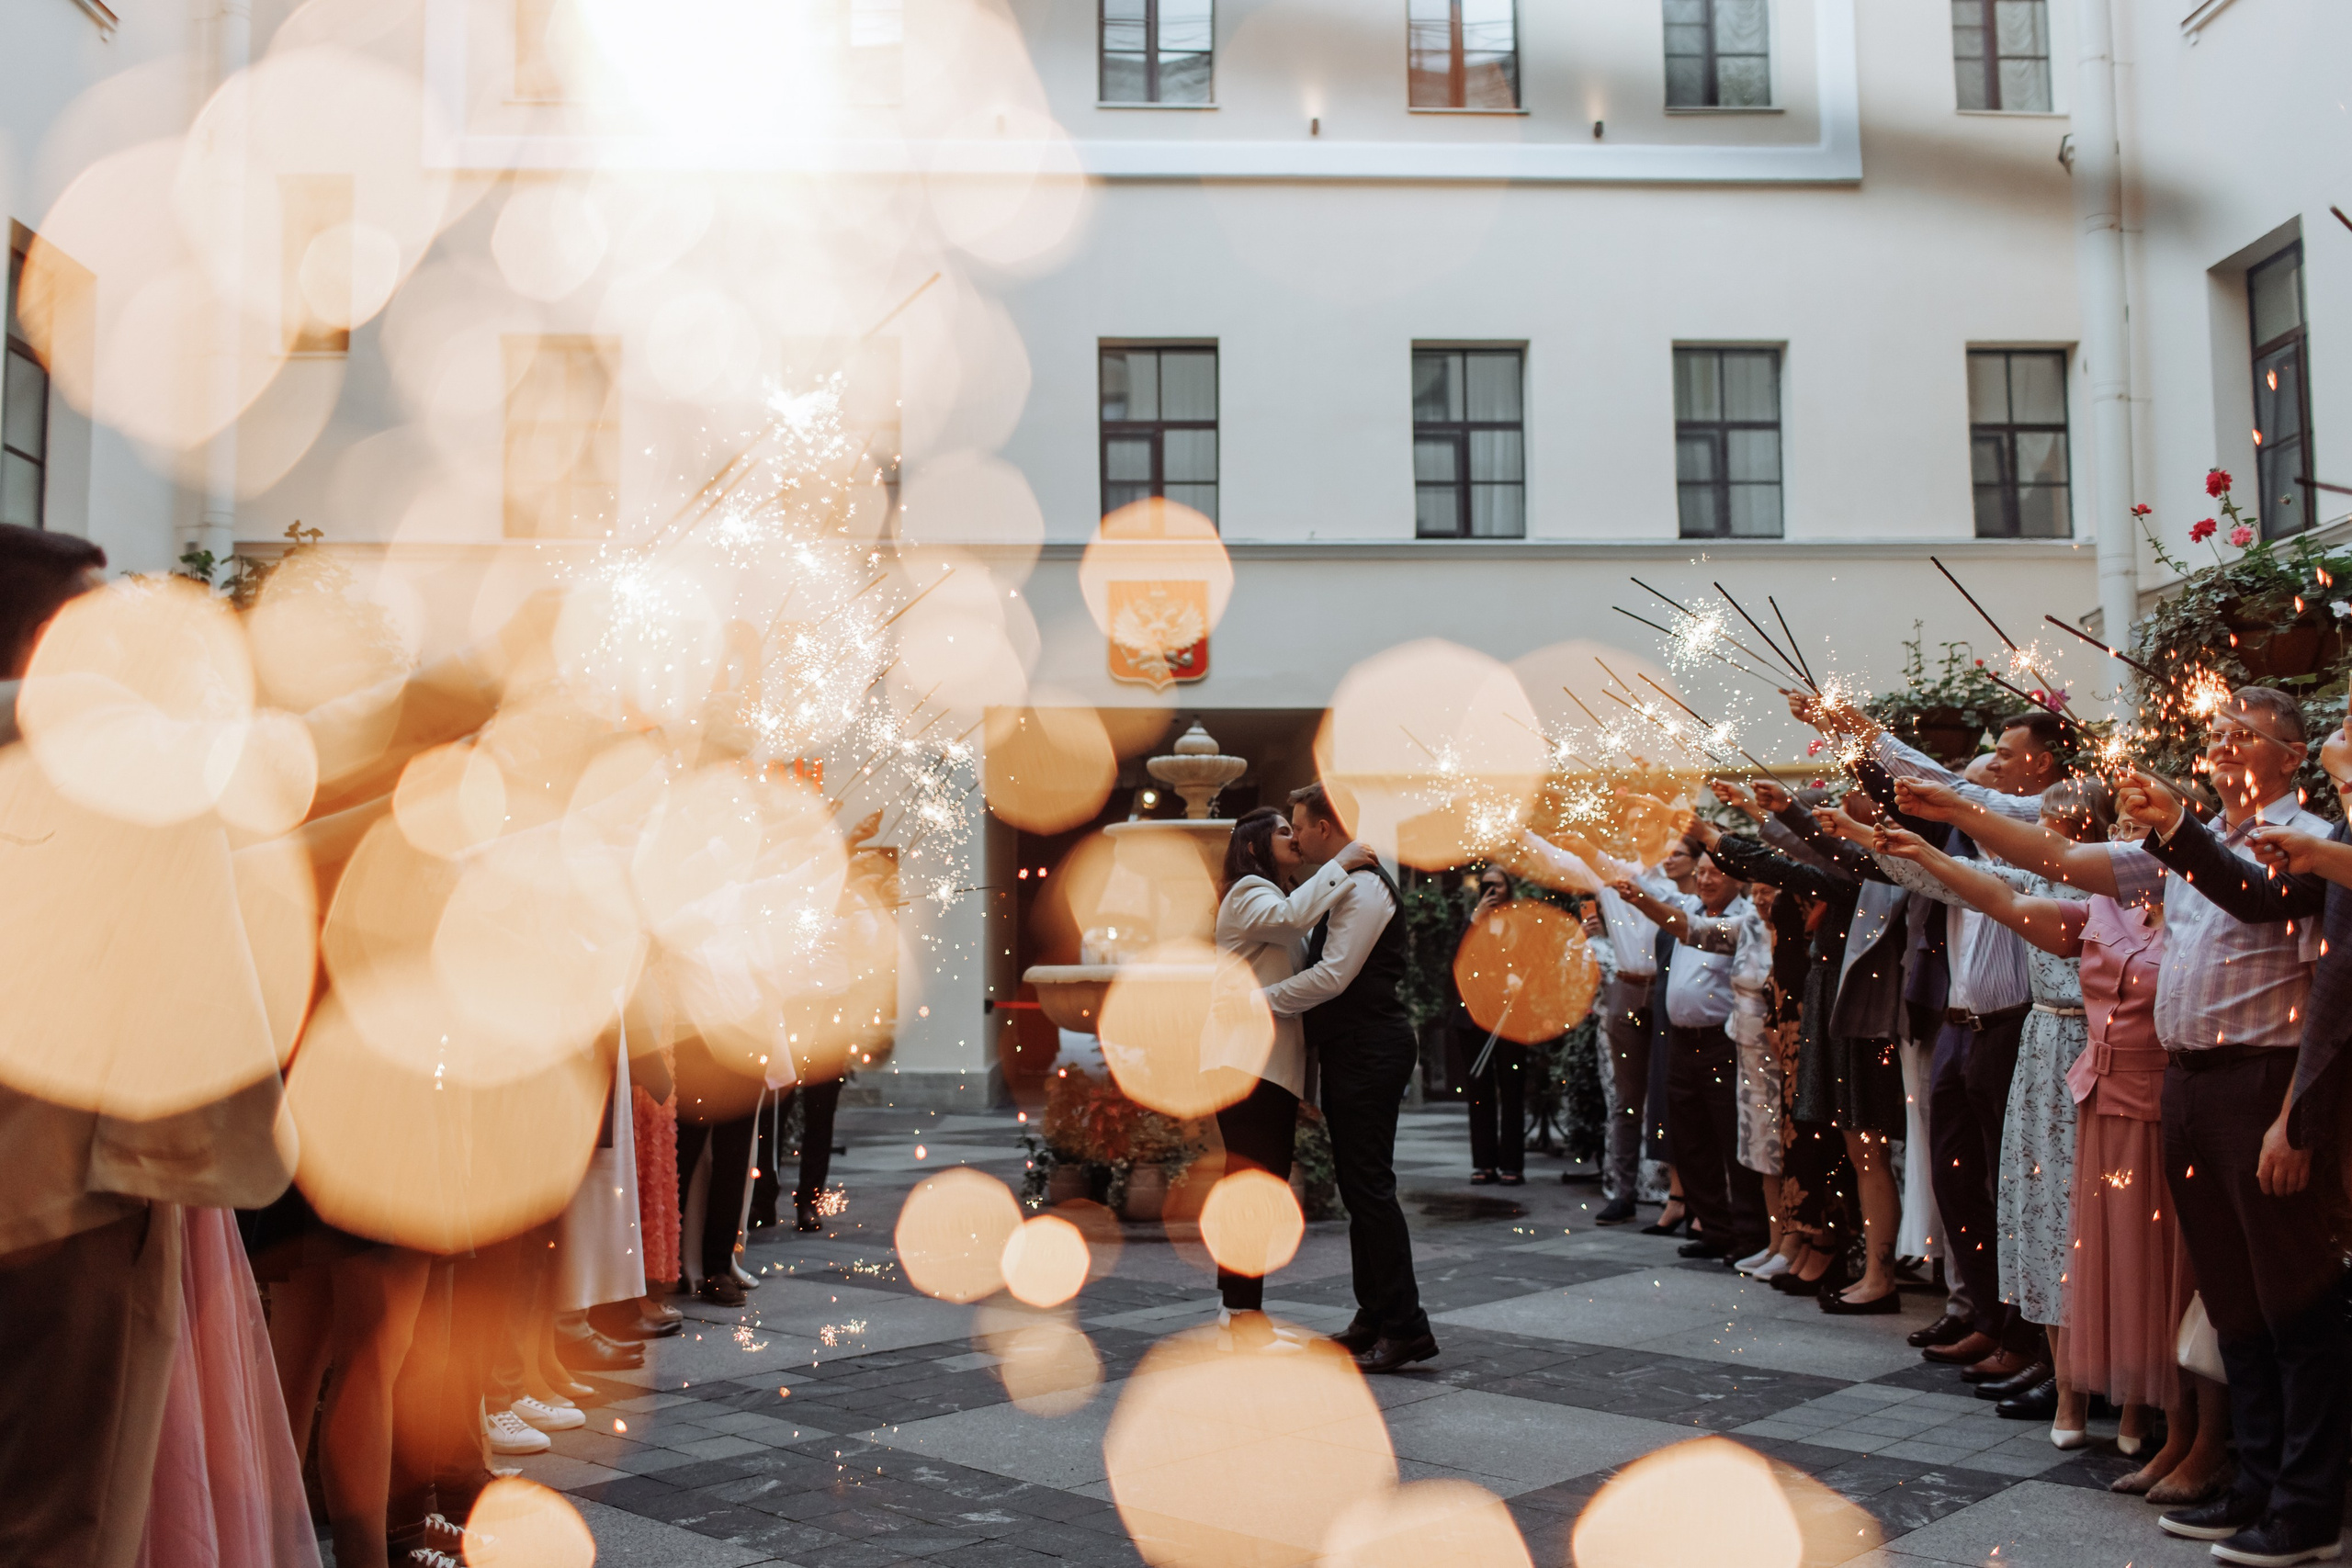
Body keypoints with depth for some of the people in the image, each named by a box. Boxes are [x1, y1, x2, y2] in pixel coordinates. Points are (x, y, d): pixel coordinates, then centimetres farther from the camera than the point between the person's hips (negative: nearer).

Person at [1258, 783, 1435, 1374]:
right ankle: (1373, 1318, 19)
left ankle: (1406, 1327, -5)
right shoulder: (1342, 889, 19)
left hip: (1371, 1052, -11)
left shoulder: (1363, 887, -14)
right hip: (1349, 1053, 11)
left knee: (1370, 1185, -10)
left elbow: (1333, 976, -22)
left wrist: (1259, 999, -16)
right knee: (1358, 1186, 12)